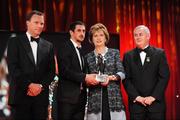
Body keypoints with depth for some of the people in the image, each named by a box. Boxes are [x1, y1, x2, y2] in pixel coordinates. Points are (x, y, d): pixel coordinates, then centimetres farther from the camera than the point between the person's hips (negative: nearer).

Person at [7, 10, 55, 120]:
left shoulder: (48, 46, 14)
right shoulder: (15, 42, 4)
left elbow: (51, 71, 9)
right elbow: (12, 68, -6)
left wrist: (41, 86, -7)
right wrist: (29, 85, -13)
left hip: (41, 95, 3)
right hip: (21, 94, -3)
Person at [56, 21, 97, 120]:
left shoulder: (82, 50, 18)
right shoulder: (64, 47, -5)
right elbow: (65, 71, -17)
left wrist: (88, 79, 1)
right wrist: (85, 77, -22)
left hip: (81, 97, 7)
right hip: (67, 96, -7)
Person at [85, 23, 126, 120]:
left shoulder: (115, 53, 9)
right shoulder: (88, 57, 12)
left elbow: (122, 73, 0)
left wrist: (111, 77, -18)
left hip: (114, 97, -1)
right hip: (95, 98, 1)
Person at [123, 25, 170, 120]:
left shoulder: (159, 53, 4)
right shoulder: (128, 56, 8)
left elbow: (164, 77, -3)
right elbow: (126, 79, 2)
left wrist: (153, 97, -11)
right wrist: (137, 97, -9)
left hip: (156, 102, -1)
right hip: (136, 103, 1)